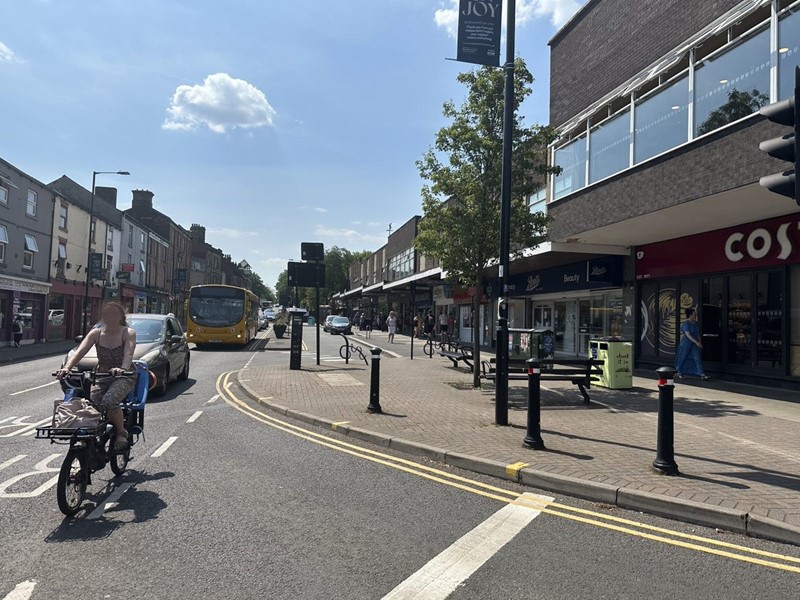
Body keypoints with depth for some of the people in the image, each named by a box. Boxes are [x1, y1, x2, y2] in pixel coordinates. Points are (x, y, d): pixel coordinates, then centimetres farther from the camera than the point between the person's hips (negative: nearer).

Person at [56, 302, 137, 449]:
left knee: (109, 401, -32)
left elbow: (128, 353, -26)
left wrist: (123, 369, -47)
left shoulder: (128, 333, -7)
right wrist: (67, 368, -30)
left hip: (123, 377, -4)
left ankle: (122, 432, -6)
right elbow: (80, 351, -10)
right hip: (101, 377, 4)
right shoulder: (96, 333, 4)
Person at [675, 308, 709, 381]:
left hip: (694, 344, 6)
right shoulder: (686, 323, -16)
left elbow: (698, 334, 15)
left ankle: (702, 375, -10)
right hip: (686, 344, -6)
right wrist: (697, 342, -27)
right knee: (682, 358, 6)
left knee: (698, 358, -5)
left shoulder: (695, 323, 7)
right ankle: (679, 373, 22)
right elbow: (688, 335, -23)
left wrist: (700, 343, 10)